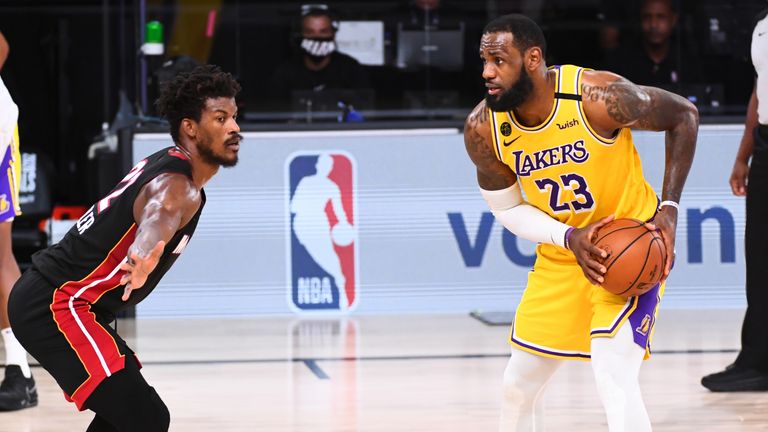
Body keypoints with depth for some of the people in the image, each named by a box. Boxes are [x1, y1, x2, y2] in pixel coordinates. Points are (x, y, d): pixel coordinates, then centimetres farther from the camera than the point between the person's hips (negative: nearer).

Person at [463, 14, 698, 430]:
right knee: (518, 386, 12)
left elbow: (684, 115, -11)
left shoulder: (598, 96, -28)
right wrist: (570, 237, -20)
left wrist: (669, 208, -17)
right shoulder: (482, 129, -15)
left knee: (613, 378, -23)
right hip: (561, 255, 5)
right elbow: (507, 209, -1)